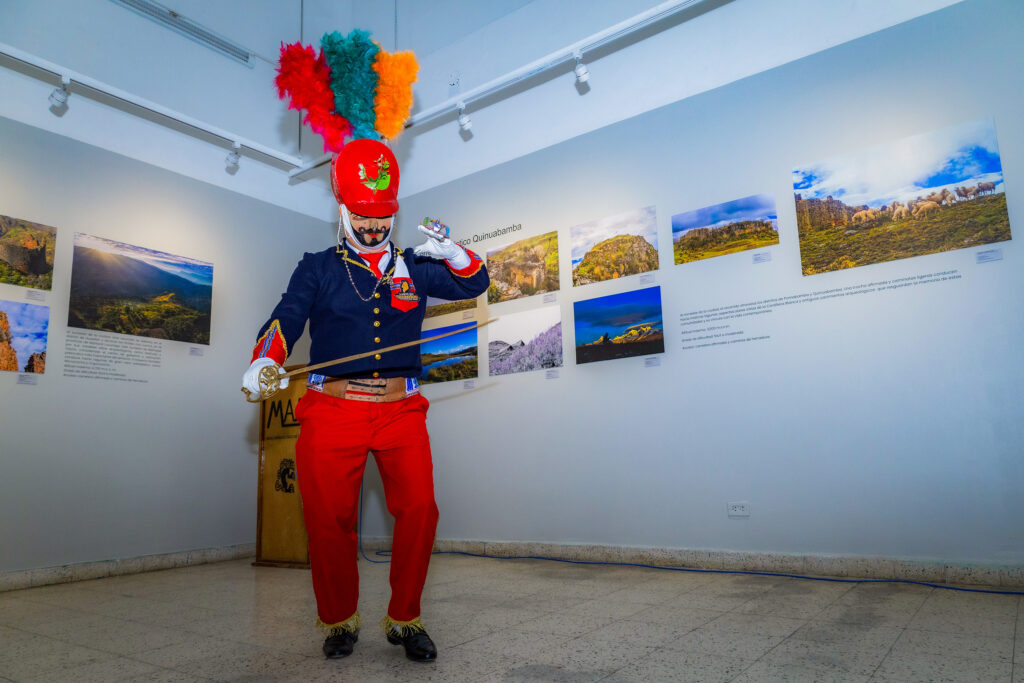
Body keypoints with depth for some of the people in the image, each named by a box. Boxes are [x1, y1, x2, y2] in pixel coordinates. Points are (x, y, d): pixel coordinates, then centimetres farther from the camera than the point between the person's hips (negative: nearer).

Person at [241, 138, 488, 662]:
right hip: (333, 410, -1)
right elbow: (286, 319, 0)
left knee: (419, 511, -7)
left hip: (401, 409, 1)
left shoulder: (414, 266, 17)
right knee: (327, 518, 1)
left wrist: (454, 254, -5)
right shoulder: (318, 269, 11)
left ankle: (404, 619, 13)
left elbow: (473, 284, 16)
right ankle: (339, 620, 24)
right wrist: (264, 361, -19)